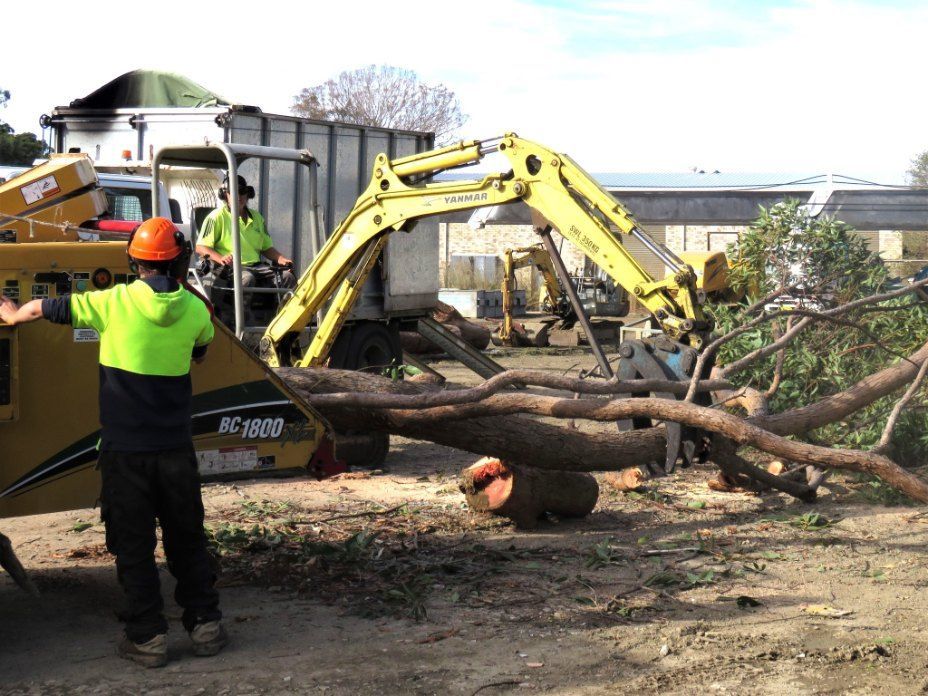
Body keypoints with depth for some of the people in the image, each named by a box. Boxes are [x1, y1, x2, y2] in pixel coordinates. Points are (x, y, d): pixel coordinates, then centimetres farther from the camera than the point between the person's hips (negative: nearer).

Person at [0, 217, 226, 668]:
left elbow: (43, 308, 3)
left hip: (125, 449, -2)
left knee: (133, 545, 7)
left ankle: (147, 638, 10)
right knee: (187, 539, 16)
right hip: (176, 447, 2)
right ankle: (205, 625, 20)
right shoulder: (194, 309, -4)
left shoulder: (113, 303, -11)